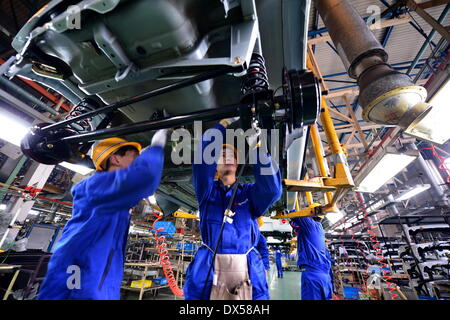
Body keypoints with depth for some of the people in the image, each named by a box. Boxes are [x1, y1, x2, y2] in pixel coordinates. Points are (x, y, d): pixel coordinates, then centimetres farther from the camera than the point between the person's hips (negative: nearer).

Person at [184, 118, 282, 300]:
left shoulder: (249, 192, 9)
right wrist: (222, 126, -6)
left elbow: (272, 188, -11)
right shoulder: (207, 190, 7)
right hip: (208, 269, 0)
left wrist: (255, 148, -15)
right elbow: (202, 160, -10)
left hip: (246, 268, 1)